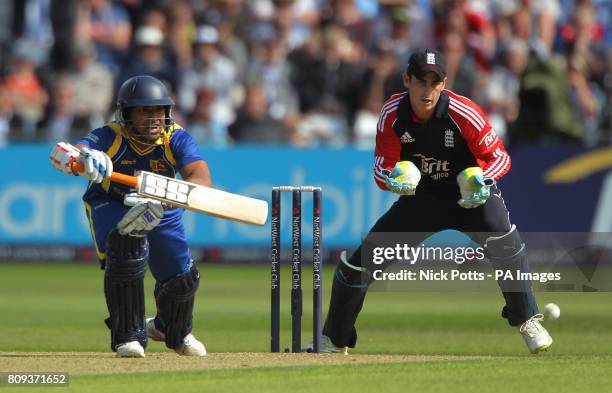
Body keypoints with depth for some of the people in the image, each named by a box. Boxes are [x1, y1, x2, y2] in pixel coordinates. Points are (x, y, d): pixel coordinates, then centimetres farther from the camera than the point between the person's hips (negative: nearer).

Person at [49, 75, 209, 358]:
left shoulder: (177, 139, -27)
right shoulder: (110, 137, -31)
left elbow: (203, 180, -43)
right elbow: (61, 154, -48)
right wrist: (84, 159, -74)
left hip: (162, 210, 2)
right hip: (112, 205, -2)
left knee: (183, 280, 0)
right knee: (126, 250, -31)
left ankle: (174, 331, 37)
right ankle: (130, 336, -14)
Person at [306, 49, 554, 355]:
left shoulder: (464, 114, -25)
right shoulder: (392, 114, -16)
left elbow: (500, 157, -15)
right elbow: (381, 171, -12)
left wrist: (481, 180, -36)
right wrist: (393, 179, -36)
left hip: (470, 193, -3)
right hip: (420, 196, 3)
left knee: (502, 238, -34)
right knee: (360, 261, -2)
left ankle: (527, 320, -14)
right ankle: (333, 341, 18)